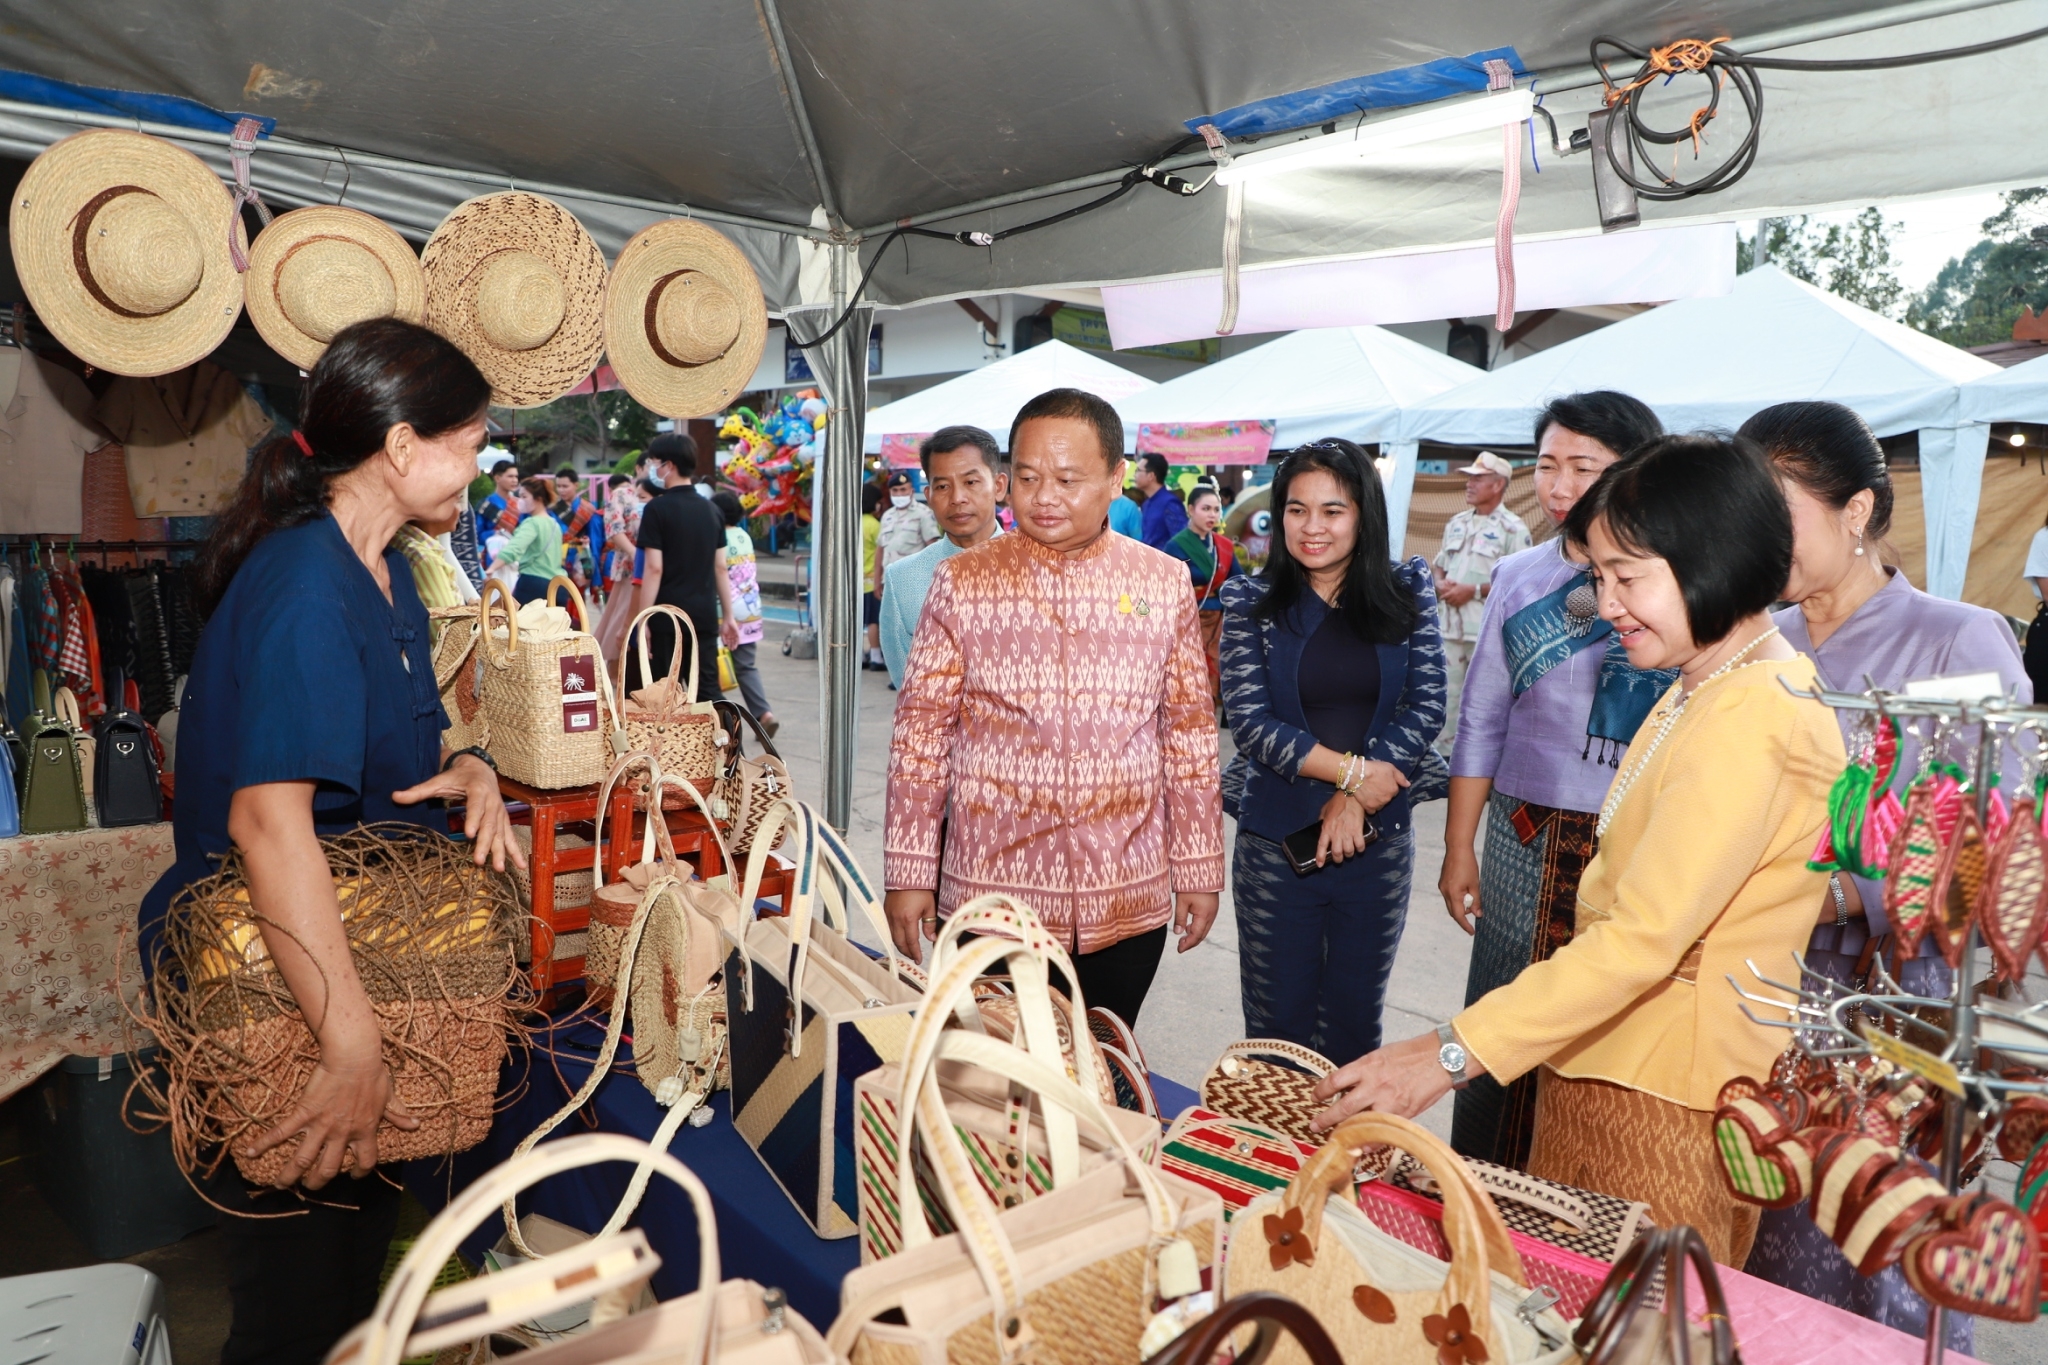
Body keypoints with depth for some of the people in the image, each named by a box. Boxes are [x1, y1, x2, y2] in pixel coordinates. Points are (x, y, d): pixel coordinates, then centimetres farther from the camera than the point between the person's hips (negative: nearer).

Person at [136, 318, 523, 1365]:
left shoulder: (383, 569, 6)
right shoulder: (304, 582, -24)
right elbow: (266, 816, -33)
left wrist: (464, 769, -5)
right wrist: (351, 1042, -35)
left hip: (364, 951, 9)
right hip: (271, 991, -9)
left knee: (360, 1233, 23)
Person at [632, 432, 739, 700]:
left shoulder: (657, 509, -8)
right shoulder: (711, 509, 8)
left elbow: (654, 569, -13)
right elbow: (720, 567, 9)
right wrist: (729, 615, 14)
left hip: (667, 617, -5)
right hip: (704, 616, 5)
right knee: (708, 692, 8)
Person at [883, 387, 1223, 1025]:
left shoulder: (1164, 583, 2)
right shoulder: (962, 582, -3)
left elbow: (1190, 733, 6)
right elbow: (921, 732, -1)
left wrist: (1199, 869, 6)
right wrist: (908, 874, -2)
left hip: (1128, 900, 2)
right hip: (988, 895, -1)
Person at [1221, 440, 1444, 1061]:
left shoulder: (1407, 593, 2)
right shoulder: (1252, 603, -3)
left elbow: (1427, 707, -4)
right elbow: (1250, 723, -9)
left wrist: (1354, 800, -13)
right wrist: (1351, 770, -15)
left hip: (1378, 840, 2)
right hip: (1276, 840, -1)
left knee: (1355, 1022, 15)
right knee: (1276, 1024, 10)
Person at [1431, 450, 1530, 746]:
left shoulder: (1512, 529, -6)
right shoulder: (1456, 523, 16)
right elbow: (1439, 567, 24)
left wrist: (1473, 591, -15)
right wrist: (1441, 585, 1)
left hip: (1488, 630, -6)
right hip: (1449, 625, 6)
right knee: (1446, 694, 10)